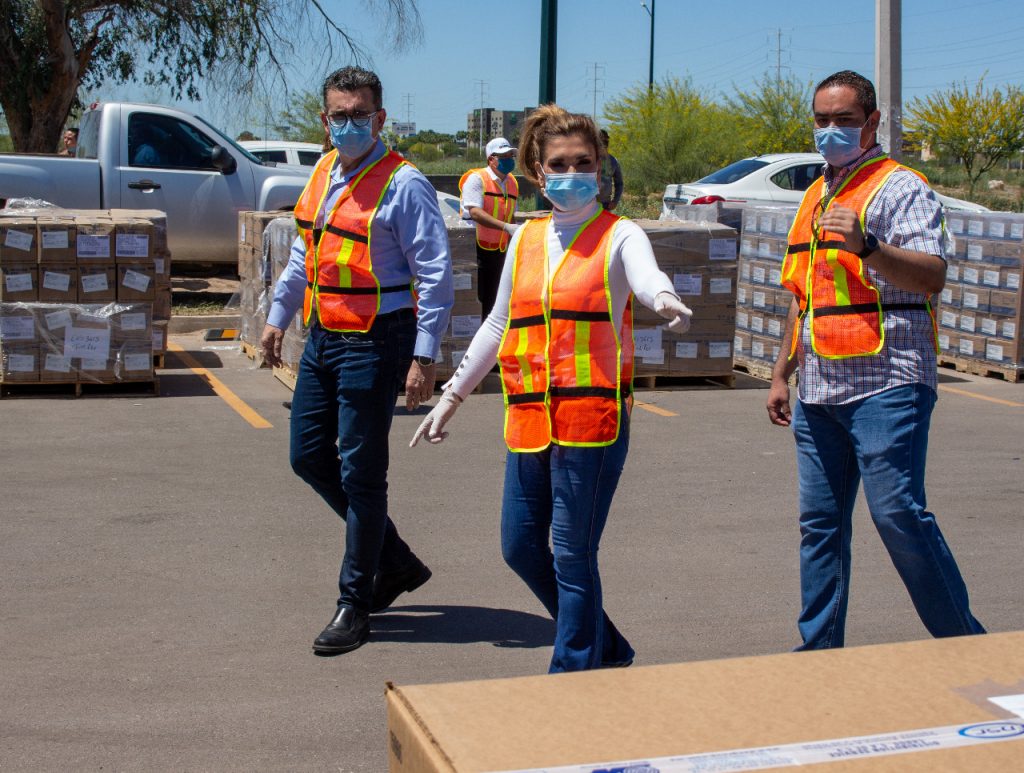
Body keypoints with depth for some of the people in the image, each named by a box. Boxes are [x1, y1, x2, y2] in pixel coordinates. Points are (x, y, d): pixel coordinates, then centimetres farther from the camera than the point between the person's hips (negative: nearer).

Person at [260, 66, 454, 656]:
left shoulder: (403, 183, -13)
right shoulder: (324, 174, 11)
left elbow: (436, 275, -15)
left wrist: (424, 356, -20)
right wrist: (279, 316, 25)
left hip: (373, 342, -9)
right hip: (323, 336, 9)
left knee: (361, 474, -1)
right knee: (309, 456, 13)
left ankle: (355, 603, 14)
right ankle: (396, 562, 29)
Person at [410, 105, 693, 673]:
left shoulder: (619, 236, -1)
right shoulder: (525, 239, 14)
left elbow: (646, 276, -25)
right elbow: (499, 324, 23)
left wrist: (665, 300, -49)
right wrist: (453, 395, 25)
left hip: (593, 417, -6)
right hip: (530, 418, 6)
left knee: (572, 554, -2)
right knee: (520, 546, 11)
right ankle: (606, 649, 30)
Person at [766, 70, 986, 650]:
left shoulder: (900, 187, -2)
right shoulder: (816, 197, 22)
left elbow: (933, 275, -17)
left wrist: (864, 246, -31)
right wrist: (783, 375, 26)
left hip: (885, 386, -7)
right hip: (818, 393, 8)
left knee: (899, 515, -10)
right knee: (820, 524, 8)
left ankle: (965, 645, 4)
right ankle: (820, 651, 15)